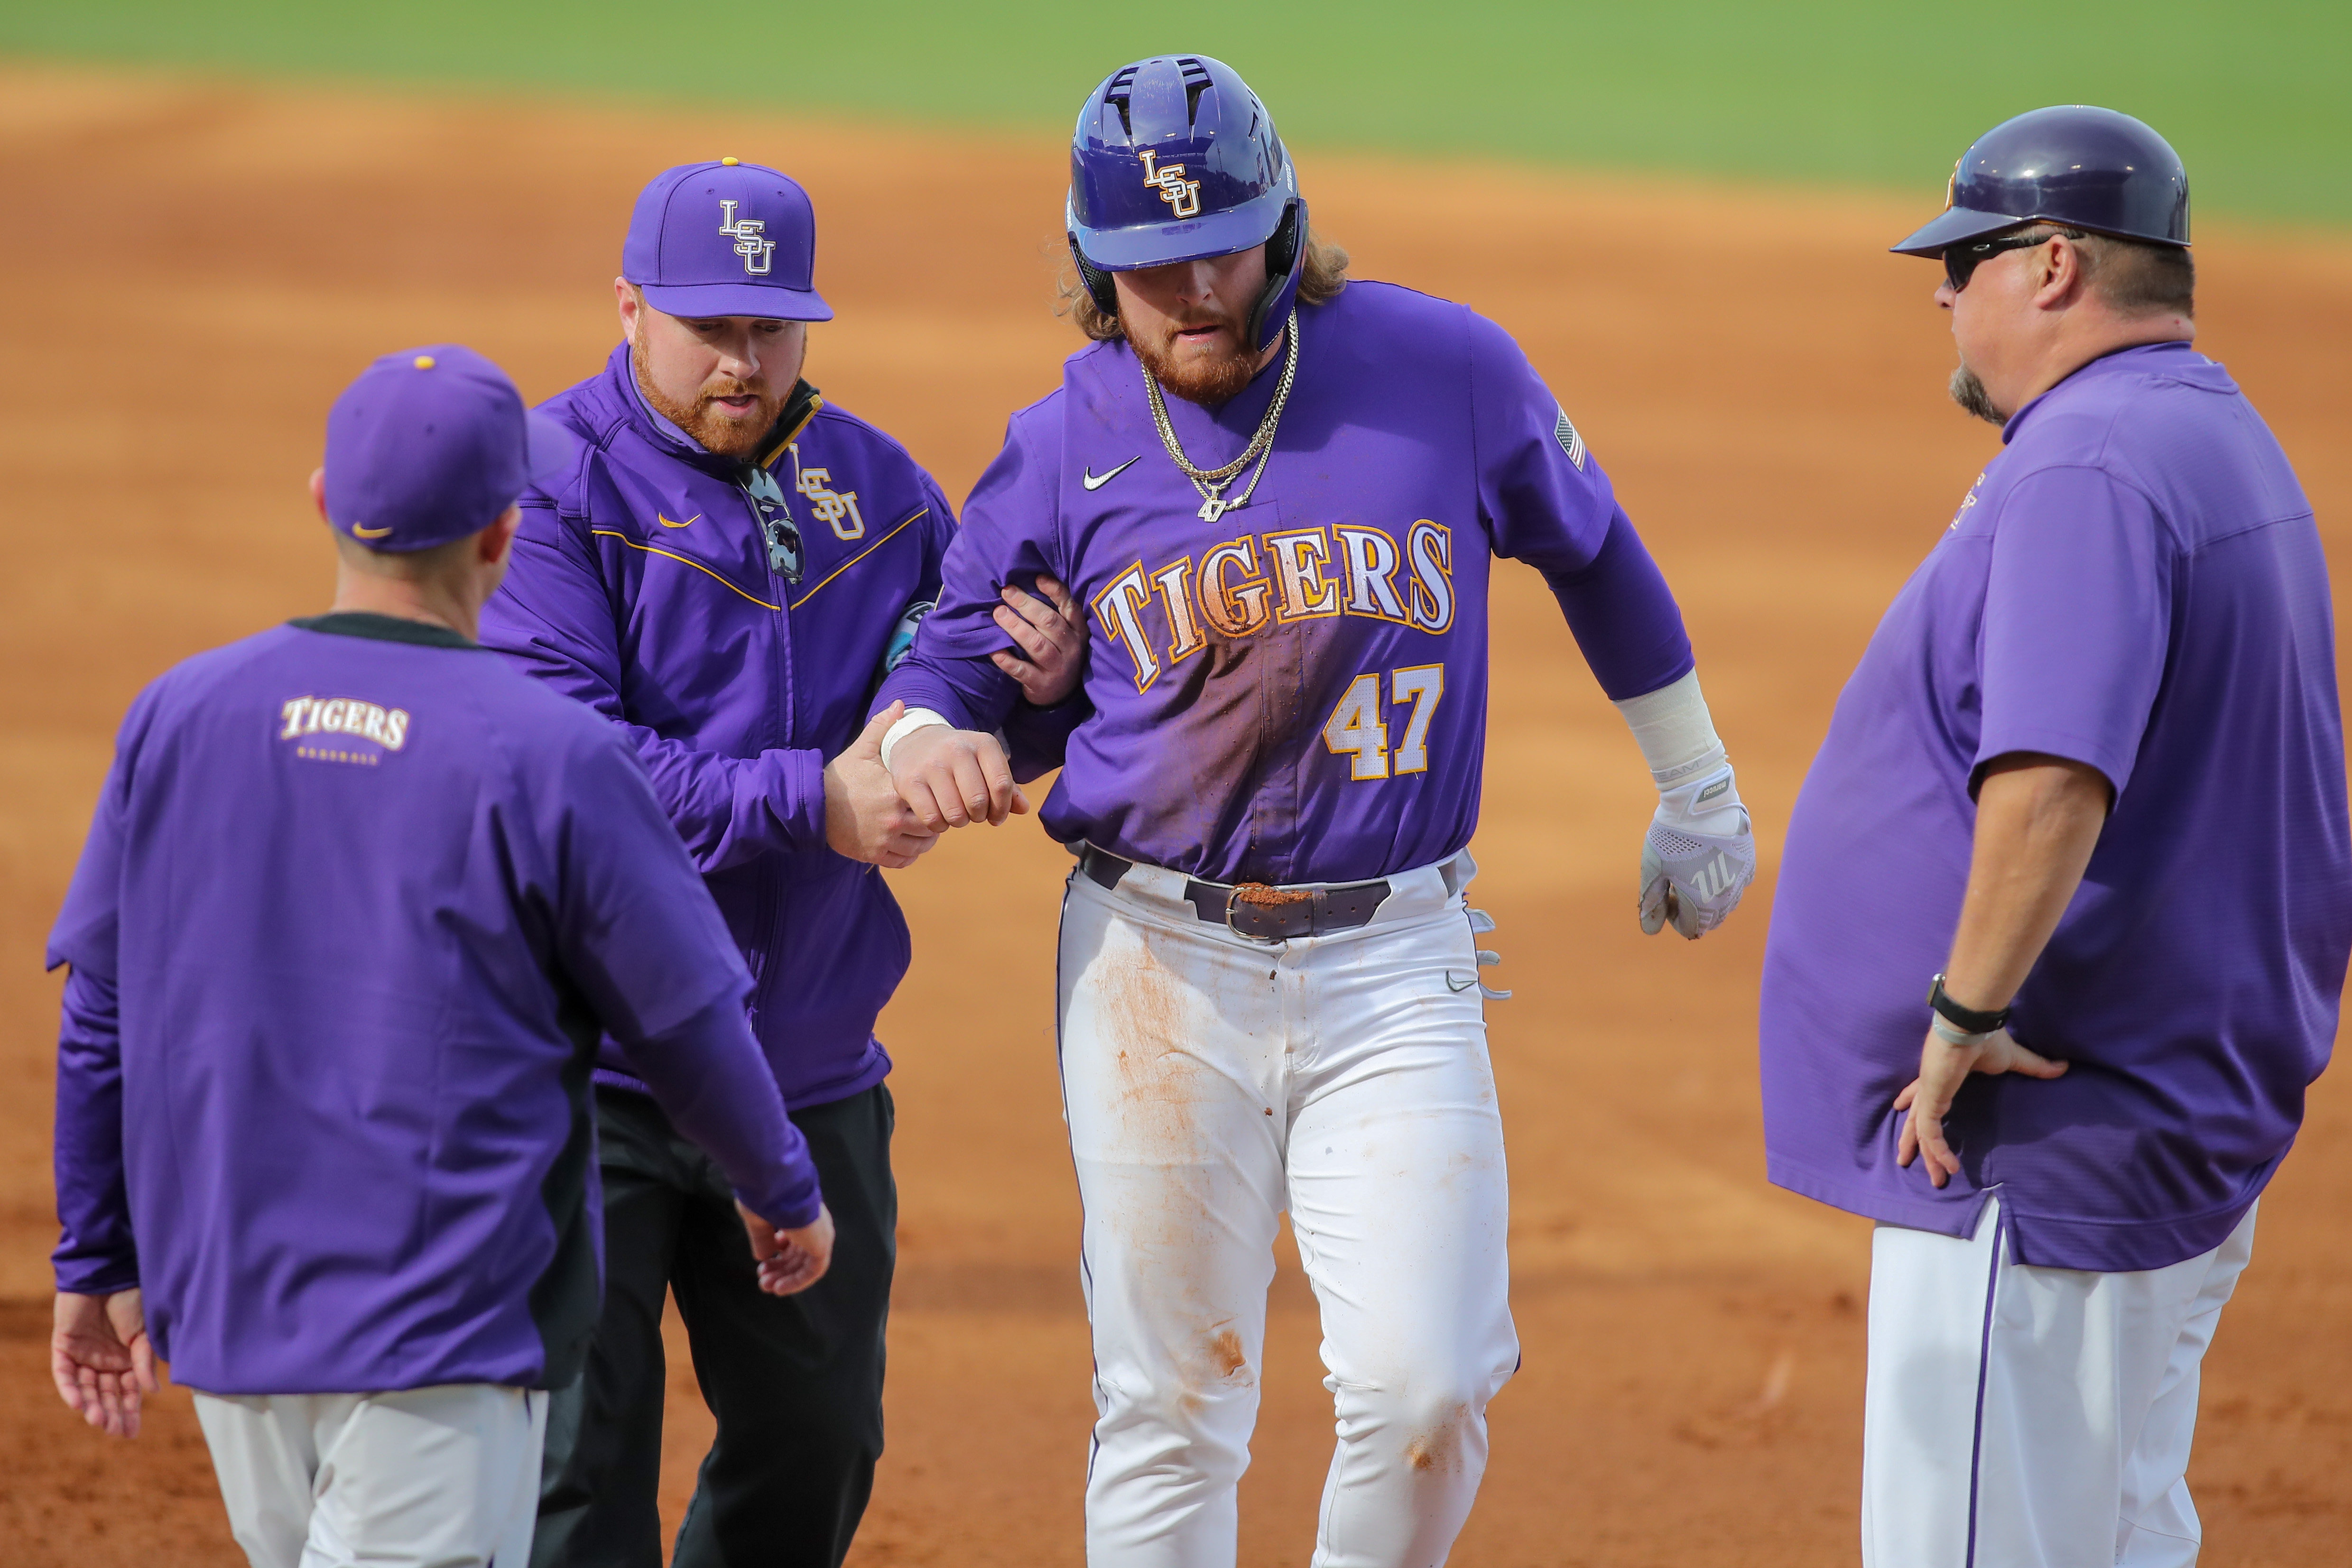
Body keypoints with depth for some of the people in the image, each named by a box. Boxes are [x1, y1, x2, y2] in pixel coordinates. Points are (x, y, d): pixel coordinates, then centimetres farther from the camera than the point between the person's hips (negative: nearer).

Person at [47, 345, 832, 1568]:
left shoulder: (176, 719, 2)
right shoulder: (549, 758, -11)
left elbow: (100, 1021, 8)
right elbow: (689, 1025, -2)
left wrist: (98, 1263, 20)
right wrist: (782, 1195, 17)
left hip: (223, 1314, 5)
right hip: (443, 1336, -5)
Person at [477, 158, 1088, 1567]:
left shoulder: (877, 486, 8)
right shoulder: (551, 489, -10)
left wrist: (1043, 683, -8)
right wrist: (808, 802, -25)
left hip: (813, 1079, 6)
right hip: (590, 1070, -6)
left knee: (818, 1447, 17)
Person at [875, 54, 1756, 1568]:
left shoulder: (1446, 369, -2)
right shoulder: (1068, 445, 0)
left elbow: (1594, 551, 14)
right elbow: (957, 649, 10)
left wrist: (1697, 788, 23)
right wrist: (927, 739, -16)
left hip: (1396, 965, -1)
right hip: (1159, 967, 1)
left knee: (1423, 1390, -10)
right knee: (1168, 1412, 5)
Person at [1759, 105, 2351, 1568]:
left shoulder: (2088, 468, -18)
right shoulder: (2232, 443, 17)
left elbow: (2051, 784, -32)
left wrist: (1964, 1017, -23)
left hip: (2047, 1153, -11)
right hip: (2193, 1118, 11)